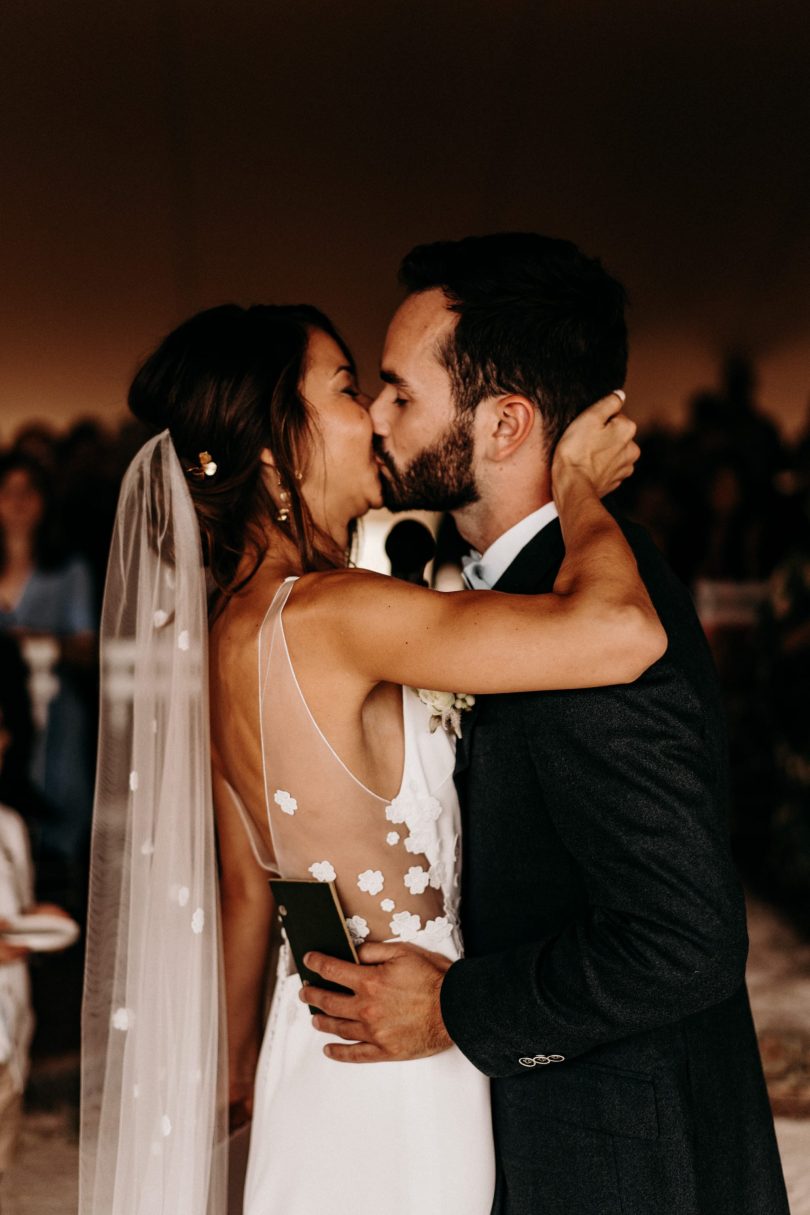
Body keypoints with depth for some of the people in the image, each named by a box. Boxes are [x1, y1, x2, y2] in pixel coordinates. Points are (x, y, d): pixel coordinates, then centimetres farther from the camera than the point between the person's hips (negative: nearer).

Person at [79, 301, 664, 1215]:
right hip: (394, 1073, -8)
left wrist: (243, 1057, 27)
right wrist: (576, 483, -15)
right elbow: (621, 633, -34)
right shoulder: (330, 613, -24)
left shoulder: (223, 632, 4)